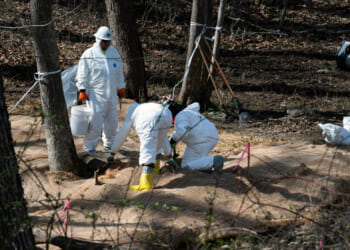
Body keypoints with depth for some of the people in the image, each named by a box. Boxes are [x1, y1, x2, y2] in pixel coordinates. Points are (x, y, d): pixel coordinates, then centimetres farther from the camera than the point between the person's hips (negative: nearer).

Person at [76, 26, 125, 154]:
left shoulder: (114, 53, 12)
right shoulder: (89, 54, -5)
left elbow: (119, 72, 21)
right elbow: (82, 74, -5)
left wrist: (121, 88, 21)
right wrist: (82, 90, -11)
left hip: (111, 94, 6)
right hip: (95, 94, -6)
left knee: (112, 119, 11)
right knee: (95, 119, -11)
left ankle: (109, 144, 25)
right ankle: (89, 146, -1)